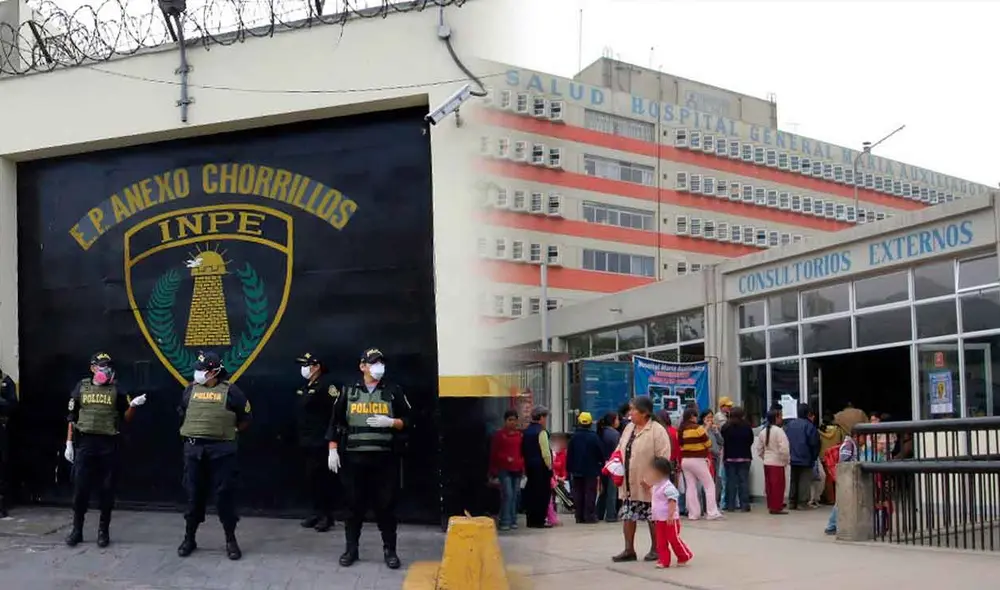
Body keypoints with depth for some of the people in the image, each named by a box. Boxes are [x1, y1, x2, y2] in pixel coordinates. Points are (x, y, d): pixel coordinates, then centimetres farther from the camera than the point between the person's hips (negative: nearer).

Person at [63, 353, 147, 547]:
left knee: (107, 489, 3)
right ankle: (77, 529, 13)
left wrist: (133, 405, -13)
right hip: (84, 442, 0)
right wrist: (69, 443, 3)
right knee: (80, 488, 1)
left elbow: (125, 418, 6)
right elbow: (72, 417, 8)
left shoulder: (116, 390, 5)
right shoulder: (81, 388, 6)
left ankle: (104, 530, 13)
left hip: (109, 444, 0)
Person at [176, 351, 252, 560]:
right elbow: (182, 415, 23)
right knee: (194, 494, 9)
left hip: (221, 450, -3)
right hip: (193, 449, 3)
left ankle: (231, 540, 9)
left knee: (224, 495, 0)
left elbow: (245, 420, 5)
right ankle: (189, 538, 20)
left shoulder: (230, 391, -4)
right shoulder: (190, 390, 8)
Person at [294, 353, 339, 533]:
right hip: (305, 442, 9)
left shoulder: (325, 386, -12)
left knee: (321, 478, -6)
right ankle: (317, 512, 20)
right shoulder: (303, 388, 16)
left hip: (320, 443, -9)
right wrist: (298, 436, 17)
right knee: (310, 478, 11)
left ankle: (327, 516, 0)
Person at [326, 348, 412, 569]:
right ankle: (351, 549, 18)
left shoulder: (394, 391, 5)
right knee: (354, 504, 7)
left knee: (386, 505, 3)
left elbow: (409, 420, 6)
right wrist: (333, 450, 1)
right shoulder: (348, 392, 7)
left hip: (385, 458, -1)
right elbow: (335, 422, 8)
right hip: (354, 457, 1)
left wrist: (390, 422, -12)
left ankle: (389, 550, 12)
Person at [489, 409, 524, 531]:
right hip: (504, 469, -4)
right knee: (507, 494, -13)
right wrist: (506, 458, -8)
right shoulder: (499, 434, 0)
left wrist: (522, 465, 9)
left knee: (515, 495, 6)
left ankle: (513, 520, 14)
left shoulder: (520, 435, 12)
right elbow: (494, 453, 2)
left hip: (517, 469, 4)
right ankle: (505, 522, -9)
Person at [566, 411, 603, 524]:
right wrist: (601, 466, 5)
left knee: (578, 493, 9)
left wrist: (569, 469, 7)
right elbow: (601, 454, -7)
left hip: (577, 470, 3)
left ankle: (579, 516, 9)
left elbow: (569, 454, 1)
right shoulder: (594, 437, -10)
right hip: (591, 470, -3)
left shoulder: (574, 437, -2)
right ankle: (589, 516, -1)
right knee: (590, 493, 2)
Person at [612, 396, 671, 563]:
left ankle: (655, 549, 18)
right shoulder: (629, 428, 11)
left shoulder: (657, 430, -14)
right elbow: (620, 449, 20)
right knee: (627, 516, 9)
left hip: (648, 485, -7)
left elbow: (663, 458, -18)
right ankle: (629, 550, 17)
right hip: (628, 484, 8)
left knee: (653, 518, 5)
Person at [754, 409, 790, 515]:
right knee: (778, 485, -1)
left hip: (767, 462, 7)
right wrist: (785, 460, -7)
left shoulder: (763, 432, 7)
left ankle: (770, 506, 19)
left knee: (769, 485, 12)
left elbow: (758, 448, 11)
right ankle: (776, 507, 0)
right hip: (777, 462, -7)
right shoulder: (778, 431, -15)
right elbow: (784, 448, -20)